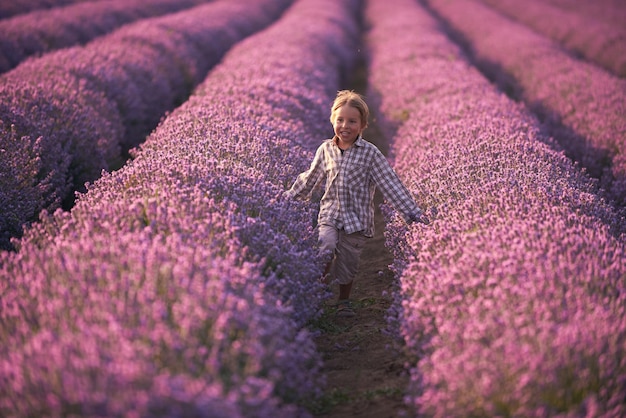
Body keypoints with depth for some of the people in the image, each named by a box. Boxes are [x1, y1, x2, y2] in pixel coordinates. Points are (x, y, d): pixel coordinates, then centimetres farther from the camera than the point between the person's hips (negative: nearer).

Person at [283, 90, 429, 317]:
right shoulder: (325, 150, 2)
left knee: (348, 264, 7)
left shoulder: (370, 153, -7)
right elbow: (309, 179, 18)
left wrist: (413, 212, -14)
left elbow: (391, 183, -9)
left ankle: (344, 301, 32)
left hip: (357, 219, -1)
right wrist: (288, 197, 25)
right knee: (326, 252, -21)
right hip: (330, 215, 1)